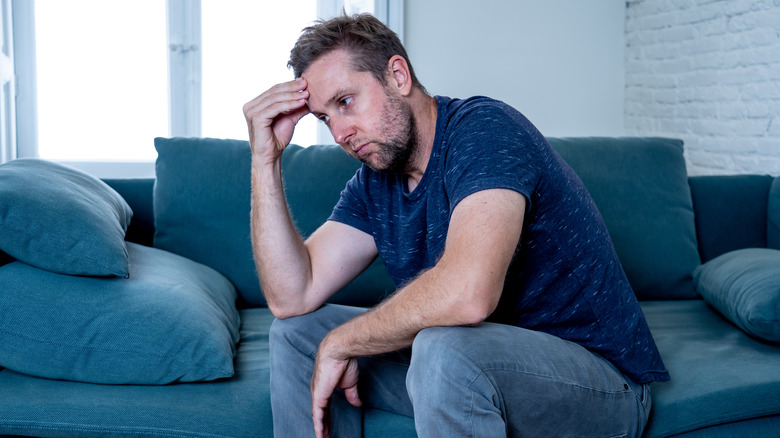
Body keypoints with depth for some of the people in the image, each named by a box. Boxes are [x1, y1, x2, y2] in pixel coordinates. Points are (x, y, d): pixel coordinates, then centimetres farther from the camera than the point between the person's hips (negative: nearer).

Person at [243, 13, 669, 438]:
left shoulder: (484, 128, -20)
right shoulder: (374, 183, 4)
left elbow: (467, 294, -37)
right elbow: (292, 297, -4)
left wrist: (340, 343, -20)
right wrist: (265, 158, -9)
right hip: (475, 370, 8)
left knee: (444, 348, -39)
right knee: (299, 330, 5)